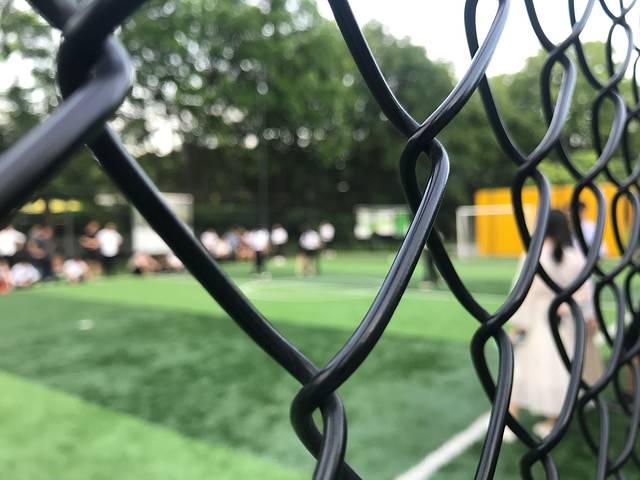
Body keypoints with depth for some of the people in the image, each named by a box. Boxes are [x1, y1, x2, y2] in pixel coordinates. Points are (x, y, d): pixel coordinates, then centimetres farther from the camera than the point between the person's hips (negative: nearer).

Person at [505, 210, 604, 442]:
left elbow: (524, 292, -12)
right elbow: (585, 291, 3)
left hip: (536, 321, -3)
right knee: (559, 370, 14)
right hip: (564, 324, 3)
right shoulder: (576, 257, -4)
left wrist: (518, 323, -5)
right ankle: (551, 424, 26)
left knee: (519, 370, 8)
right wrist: (589, 317, 15)